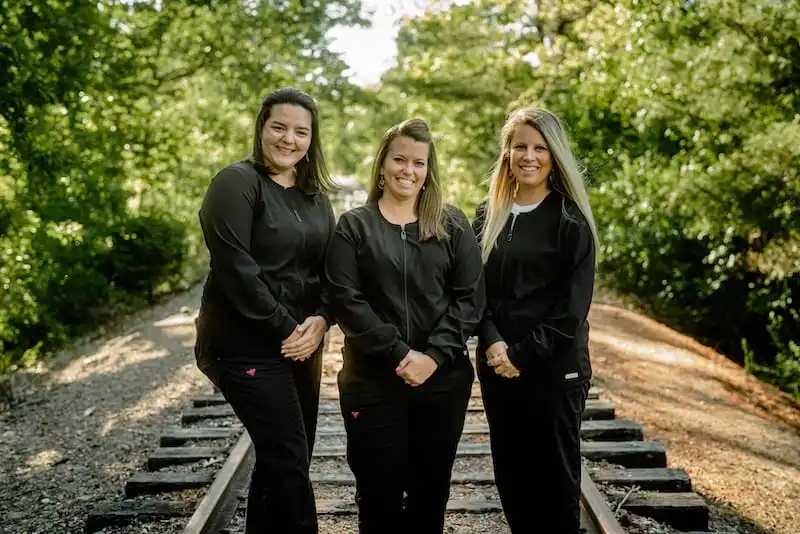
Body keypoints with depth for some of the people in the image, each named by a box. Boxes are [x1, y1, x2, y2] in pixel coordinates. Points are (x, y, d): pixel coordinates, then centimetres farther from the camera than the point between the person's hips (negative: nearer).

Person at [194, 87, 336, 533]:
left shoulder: (316, 195, 12)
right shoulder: (238, 183, -10)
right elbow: (235, 268, -18)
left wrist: (321, 320, -8)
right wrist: (284, 328, -17)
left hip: (302, 342, 7)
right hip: (247, 345, -7)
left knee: (284, 459, 13)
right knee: (289, 460, -8)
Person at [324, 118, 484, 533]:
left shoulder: (453, 226, 6)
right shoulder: (353, 226, 3)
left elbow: (470, 296, -1)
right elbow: (345, 299, -7)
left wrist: (435, 355, -14)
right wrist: (398, 354, -16)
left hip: (443, 378, 2)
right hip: (372, 379, -1)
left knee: (431, 486, 11)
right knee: (379, 487, 5)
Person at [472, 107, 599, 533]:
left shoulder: (570, 221, -5)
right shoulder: (487, 215, 9)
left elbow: (572, 305, -10)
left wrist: (523, 355, -14)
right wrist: (492, 342, -12)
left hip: (554, 367, -4)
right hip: (496, 365, 4)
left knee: (556, 476, 5)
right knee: (510, 474, 11)